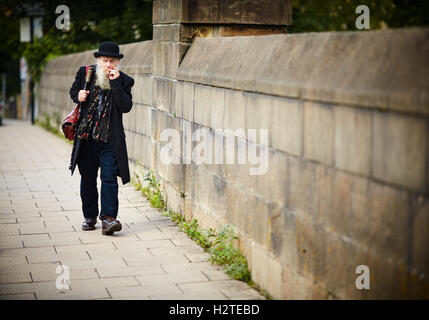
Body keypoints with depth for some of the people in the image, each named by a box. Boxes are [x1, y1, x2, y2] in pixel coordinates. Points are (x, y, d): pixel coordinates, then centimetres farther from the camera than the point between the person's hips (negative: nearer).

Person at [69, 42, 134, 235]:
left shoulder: (124, 81, -3)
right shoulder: (85, 73, 4)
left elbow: (126, 107, -15)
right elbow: (73, 91, 20)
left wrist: (115, 82, -20)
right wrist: (78, 96, -4)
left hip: (110, 139, -3)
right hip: (86, 137, 3)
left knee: (109, 178, -10)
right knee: (87, 178, 11)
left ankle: (108, 218, -9)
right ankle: (90, 216, 25)